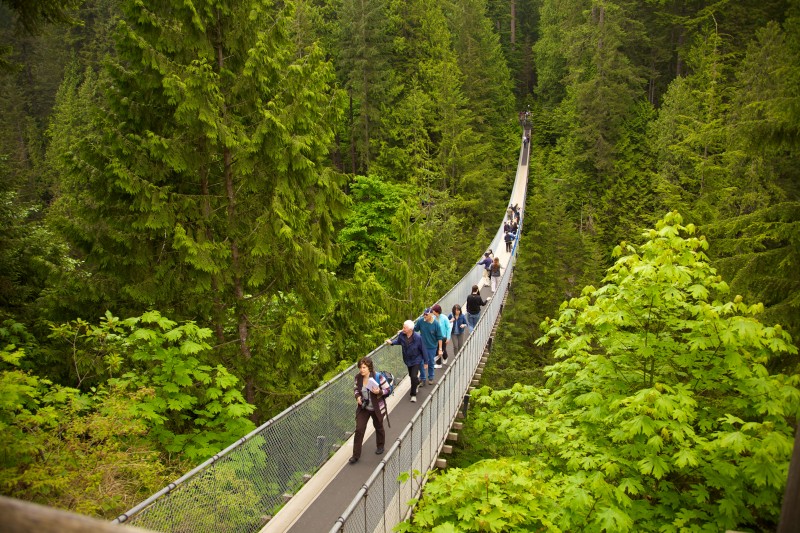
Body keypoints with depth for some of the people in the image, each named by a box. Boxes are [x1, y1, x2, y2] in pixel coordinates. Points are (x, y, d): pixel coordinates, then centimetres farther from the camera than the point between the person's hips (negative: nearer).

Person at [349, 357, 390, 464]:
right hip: (363, 408, 2)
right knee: (359, 429, -3)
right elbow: (356, 388, 9)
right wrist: (357, 396, -12)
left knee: (378, 427, 19)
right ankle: (356, 455, 7)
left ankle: (380, 446, 46)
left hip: (377, 408, -2)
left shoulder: (378, 377, -21)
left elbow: (387, 389, -13)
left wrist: (379, 392, -32)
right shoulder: (358, 377, -9)